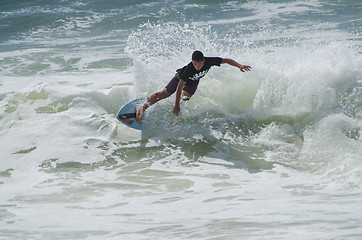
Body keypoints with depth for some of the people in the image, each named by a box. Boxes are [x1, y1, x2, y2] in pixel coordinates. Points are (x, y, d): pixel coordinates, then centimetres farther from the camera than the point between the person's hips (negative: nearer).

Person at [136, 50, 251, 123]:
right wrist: (176, 105, -39)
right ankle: (142, 108, 3)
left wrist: (239, 66, -33)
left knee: (185, 98, -15)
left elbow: (226, 60, -21)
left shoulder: (209, 61, -35)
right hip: (181, 77, -4)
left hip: (194, 81, 4)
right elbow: (179, 87, -39)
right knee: (164, 94, -8)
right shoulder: (189, 69, -43)